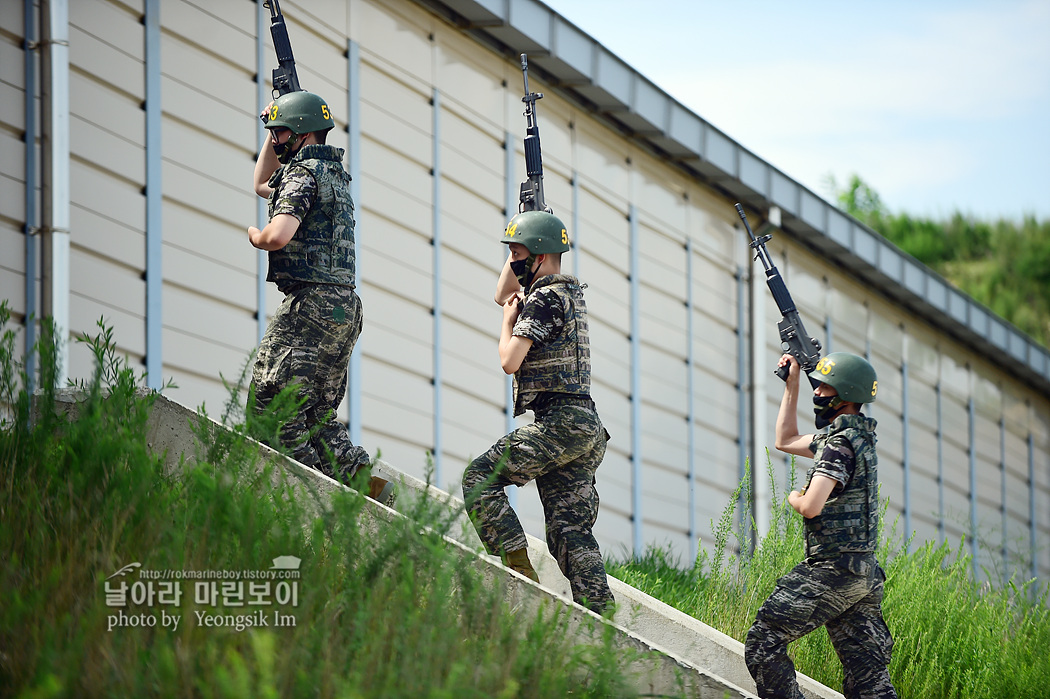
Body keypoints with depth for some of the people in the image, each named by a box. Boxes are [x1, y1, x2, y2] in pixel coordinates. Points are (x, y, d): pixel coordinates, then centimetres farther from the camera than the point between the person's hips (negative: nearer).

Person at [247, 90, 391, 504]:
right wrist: (273, 132, 30)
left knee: (271, 401, -9)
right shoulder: (333, 172, 21)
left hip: (311, 303, -10)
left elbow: (278, 235, -25)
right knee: (317, 415, 13)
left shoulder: (303, 172, -10)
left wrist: (253, 236, -2)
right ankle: (366, 482, 0)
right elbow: (262, 186, 38)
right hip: (344, 309, 10)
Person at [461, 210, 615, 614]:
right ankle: (600, 619, -5)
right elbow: (503, 294, 37)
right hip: (586, 428, 9)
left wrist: (509, 318, 3)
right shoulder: (571, 292, 21)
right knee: (570, 529, 4)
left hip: (559, 422, -9)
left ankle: (519, 570, -16)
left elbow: (509, 361, -14)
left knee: (480, 477, -7)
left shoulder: (543, 299, -9)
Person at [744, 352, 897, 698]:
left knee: (762, 642, -3)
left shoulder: (840, 442, -15)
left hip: (832, 570, -10)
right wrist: (792, 382, 26)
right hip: (864, 575, 10)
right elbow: (786, 441, 29)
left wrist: (794, 498, -1)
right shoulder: (858, 436, 15)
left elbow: (811, 507, -24)